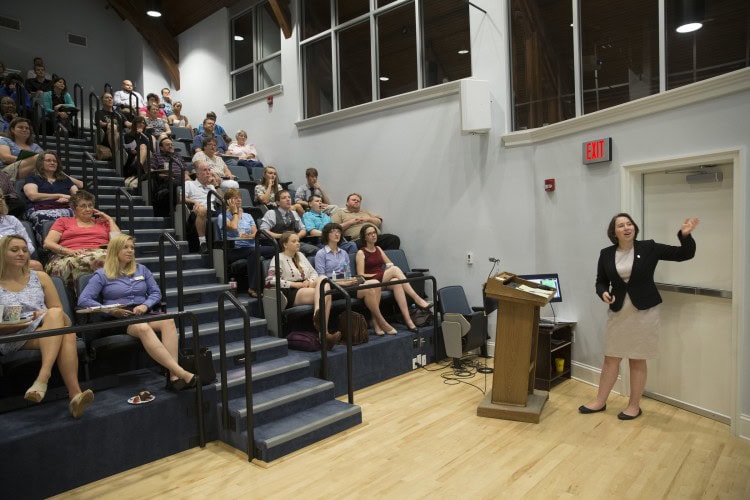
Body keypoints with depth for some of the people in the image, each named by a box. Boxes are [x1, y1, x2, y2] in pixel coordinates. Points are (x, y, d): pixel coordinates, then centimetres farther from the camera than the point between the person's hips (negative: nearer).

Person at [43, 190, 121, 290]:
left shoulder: (102, 222, 30)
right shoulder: (63, 221, 29)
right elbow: (48, 243, 12)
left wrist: (110, 220, 21)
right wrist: (68, 251, -7)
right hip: (70, 257, 0)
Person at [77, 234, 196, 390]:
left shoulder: (142, 269, 19)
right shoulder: (102, 275, 9)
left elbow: (156, 293, 16)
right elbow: (83, 300, -1)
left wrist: (145, 305, -6)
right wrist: (110, 310, -14)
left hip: (143, 314, 4)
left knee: (168, 320, -33)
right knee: (143, 328, -39)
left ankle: (174, 376, -43)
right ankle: (183, 374, -50)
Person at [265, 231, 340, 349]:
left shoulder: (300, 255, 25)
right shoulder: (279, 258, 2)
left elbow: (314, 273, 23)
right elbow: (270, 281, -11)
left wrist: (310, 281, -3)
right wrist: (295, 284, -14)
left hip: (306, 288, 6)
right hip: (291, 293, -6)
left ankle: (317, 315, -43)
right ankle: (324, 333, -40)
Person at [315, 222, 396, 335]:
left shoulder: (344, 253, 22)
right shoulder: (321, 254, 2)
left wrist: (353, 280, -3)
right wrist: (343, 283, -16)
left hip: (347, 285, 6)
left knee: (375, 283, -23)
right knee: (368, 289, -27)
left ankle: (375, 322, -24)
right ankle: (382, 322, -14)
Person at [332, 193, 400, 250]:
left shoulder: (365, 212, 36)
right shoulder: (340, 213, 22)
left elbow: (379, 222, 28)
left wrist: (368, 219, 10)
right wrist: (351, 222, 0)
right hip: (358, 240, -5)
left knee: (394, 239, -23)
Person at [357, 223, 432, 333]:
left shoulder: (378, 249, 22)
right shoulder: (361, 253, 4)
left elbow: (390, 264, 19)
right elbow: (361, 275, -5)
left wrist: (389, 274, -4)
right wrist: (379, 274, -11)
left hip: (384, 281, 5)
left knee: (396, 282, -34)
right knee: (395, 269, -32)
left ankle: (408, 320, -45)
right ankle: (417, 299, -37)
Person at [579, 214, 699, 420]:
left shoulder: (649, 248, -5)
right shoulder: (606, 254, 0)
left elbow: (684, 254, -5)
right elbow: (601, 282, 7)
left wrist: (685, 235, -23)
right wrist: (603, 293, -14)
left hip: (644, 311, -2)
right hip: (618, 312, 2)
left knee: (637, 360, 7)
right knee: (611, 358, 9)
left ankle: (634, 405, 22)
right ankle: (600, 401, 22)